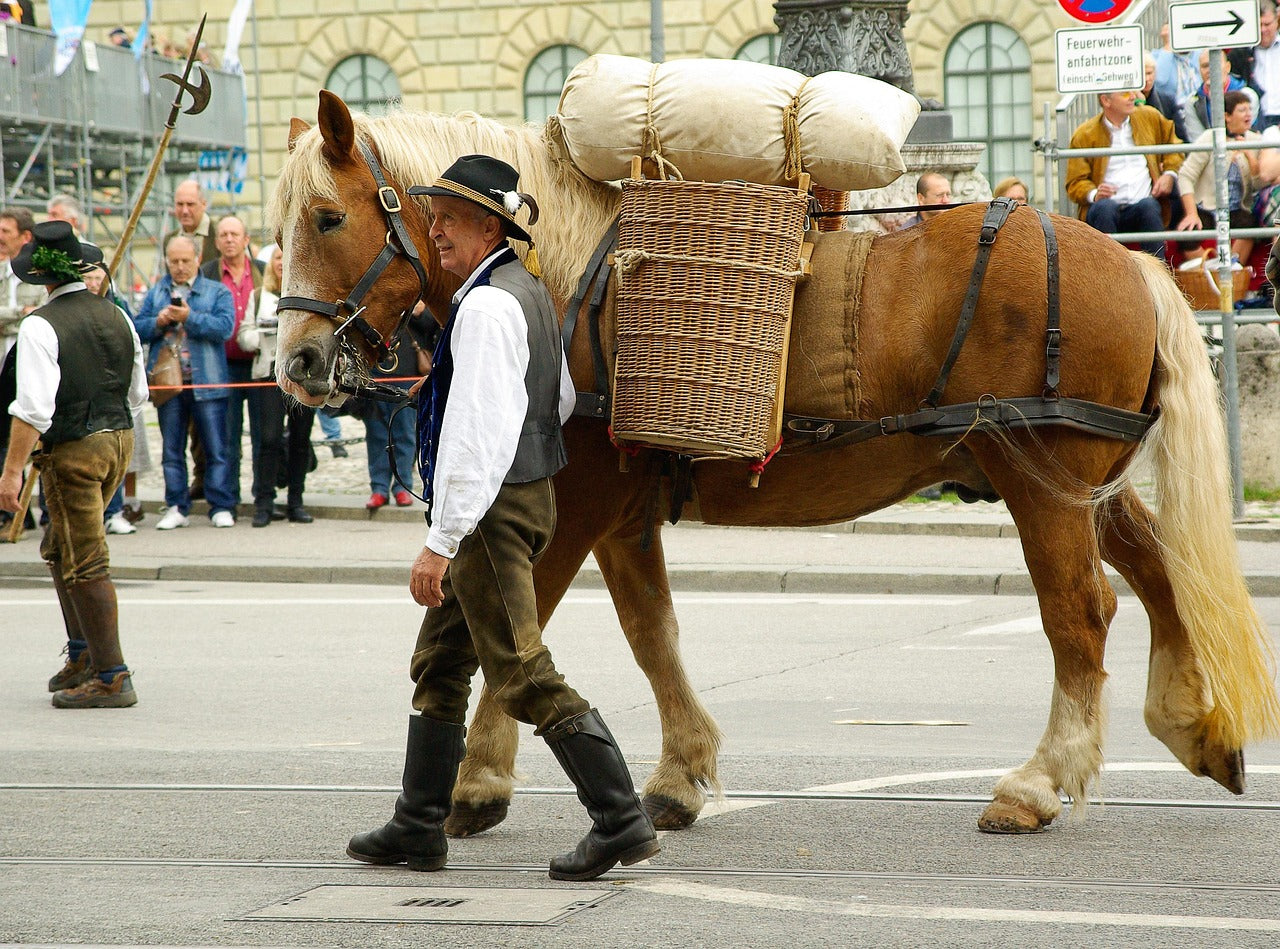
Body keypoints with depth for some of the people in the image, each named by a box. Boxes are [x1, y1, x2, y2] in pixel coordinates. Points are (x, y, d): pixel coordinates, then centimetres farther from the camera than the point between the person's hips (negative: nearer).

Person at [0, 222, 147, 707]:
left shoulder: (41, 326, -15)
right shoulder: (115, 316, 6)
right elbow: (137, 393, 14)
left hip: (74, 449, -7)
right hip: (120, 436, 7)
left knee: (85, 563, -2)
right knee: (59, 549, 22)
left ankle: (112, 677, -1)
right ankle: (83, 654, 26)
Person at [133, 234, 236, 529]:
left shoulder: (218, 292, 6)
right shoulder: (155, 293, 16)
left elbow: (224, 327, -10)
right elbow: (137, 328, 8)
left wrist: (189, 317, -18)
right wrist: (158, 322, -11)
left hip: (207, 382, -3)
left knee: (216, 449, -3)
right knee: (172, 450, 6)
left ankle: (221, 508, 1)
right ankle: (176, 508, 12)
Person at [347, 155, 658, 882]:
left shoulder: (486, 305, -19)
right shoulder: (532, 292, 12)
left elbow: (476, 431, -25)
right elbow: (562, 399, 23)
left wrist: (442, 541, -25)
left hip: (492, 509, -11)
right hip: (529, 493, 11)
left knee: (521, 674, -9)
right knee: (440, 664, 16)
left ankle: (622, 819, -8)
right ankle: (419, 828, 22)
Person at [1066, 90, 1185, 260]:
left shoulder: (1149, 117, 14)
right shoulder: (1084, 135, 5)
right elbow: (1075, 182, 5)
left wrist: (1170, 174, 10)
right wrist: (1094, 194, -18)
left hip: (1143, 208, 2)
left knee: (1149, 206, -32)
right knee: (1105, 207, -35)